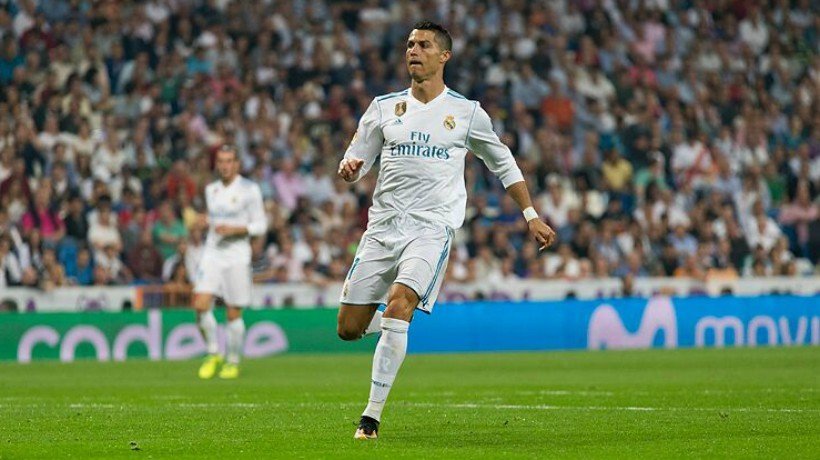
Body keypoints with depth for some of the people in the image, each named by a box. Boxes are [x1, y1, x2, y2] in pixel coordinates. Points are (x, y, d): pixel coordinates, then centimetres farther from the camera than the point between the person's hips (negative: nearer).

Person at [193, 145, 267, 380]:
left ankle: (233, 362, 17)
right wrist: (206, 222, 4)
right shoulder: (211, 190, 13)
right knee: (201, 305, -12)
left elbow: (260, 225, -4)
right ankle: (213, 354, 6)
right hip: (211, 254, 4)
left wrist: (234, 230, -17)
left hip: (237, 257, -4)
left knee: (234, 314, 0)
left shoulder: (249, 190, -3)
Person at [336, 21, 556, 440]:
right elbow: (354, 162, 13)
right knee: (349, 328, -1)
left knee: (398, 304, -26)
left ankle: (372, 416, -21)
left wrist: (531, 216, 15)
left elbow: (503, 164, 17)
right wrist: (348, 168, -11)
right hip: (383, 224, 3)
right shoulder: (384, 107, 10)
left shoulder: (467, 113, 5)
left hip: (432, 228, -3)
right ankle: (398, 317, 36)